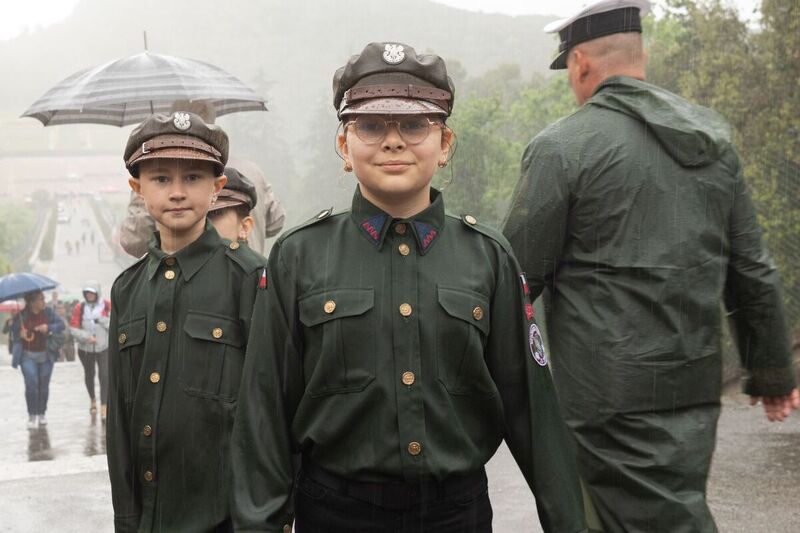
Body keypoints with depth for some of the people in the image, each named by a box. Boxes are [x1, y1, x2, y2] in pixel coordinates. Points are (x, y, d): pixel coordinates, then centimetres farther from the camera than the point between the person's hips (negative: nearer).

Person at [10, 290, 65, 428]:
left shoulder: (48, 312, -4)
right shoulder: (21, 315, -10)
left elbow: (61, 325, -3)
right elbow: (13, 332, -2)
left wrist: (49, 328, -19)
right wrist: (20, 335, -23)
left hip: (46, 355, 2)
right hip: (28, 355, -2)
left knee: (44, 385, 7)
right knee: (31, 383, -15)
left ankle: (41, 413, 26)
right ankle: (31, 415, -2)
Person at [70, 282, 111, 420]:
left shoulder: (107, 306, -5)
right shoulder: (79, 308, -3)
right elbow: (73, 328, -5)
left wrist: (102, 320, -22)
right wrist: (86, 336, -20)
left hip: (104, 347, -2)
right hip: (85, 348, 2)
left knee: (104, 376, -14)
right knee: (89, 374, 18)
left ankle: (104, 408, -14)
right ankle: (92, 399, 44)